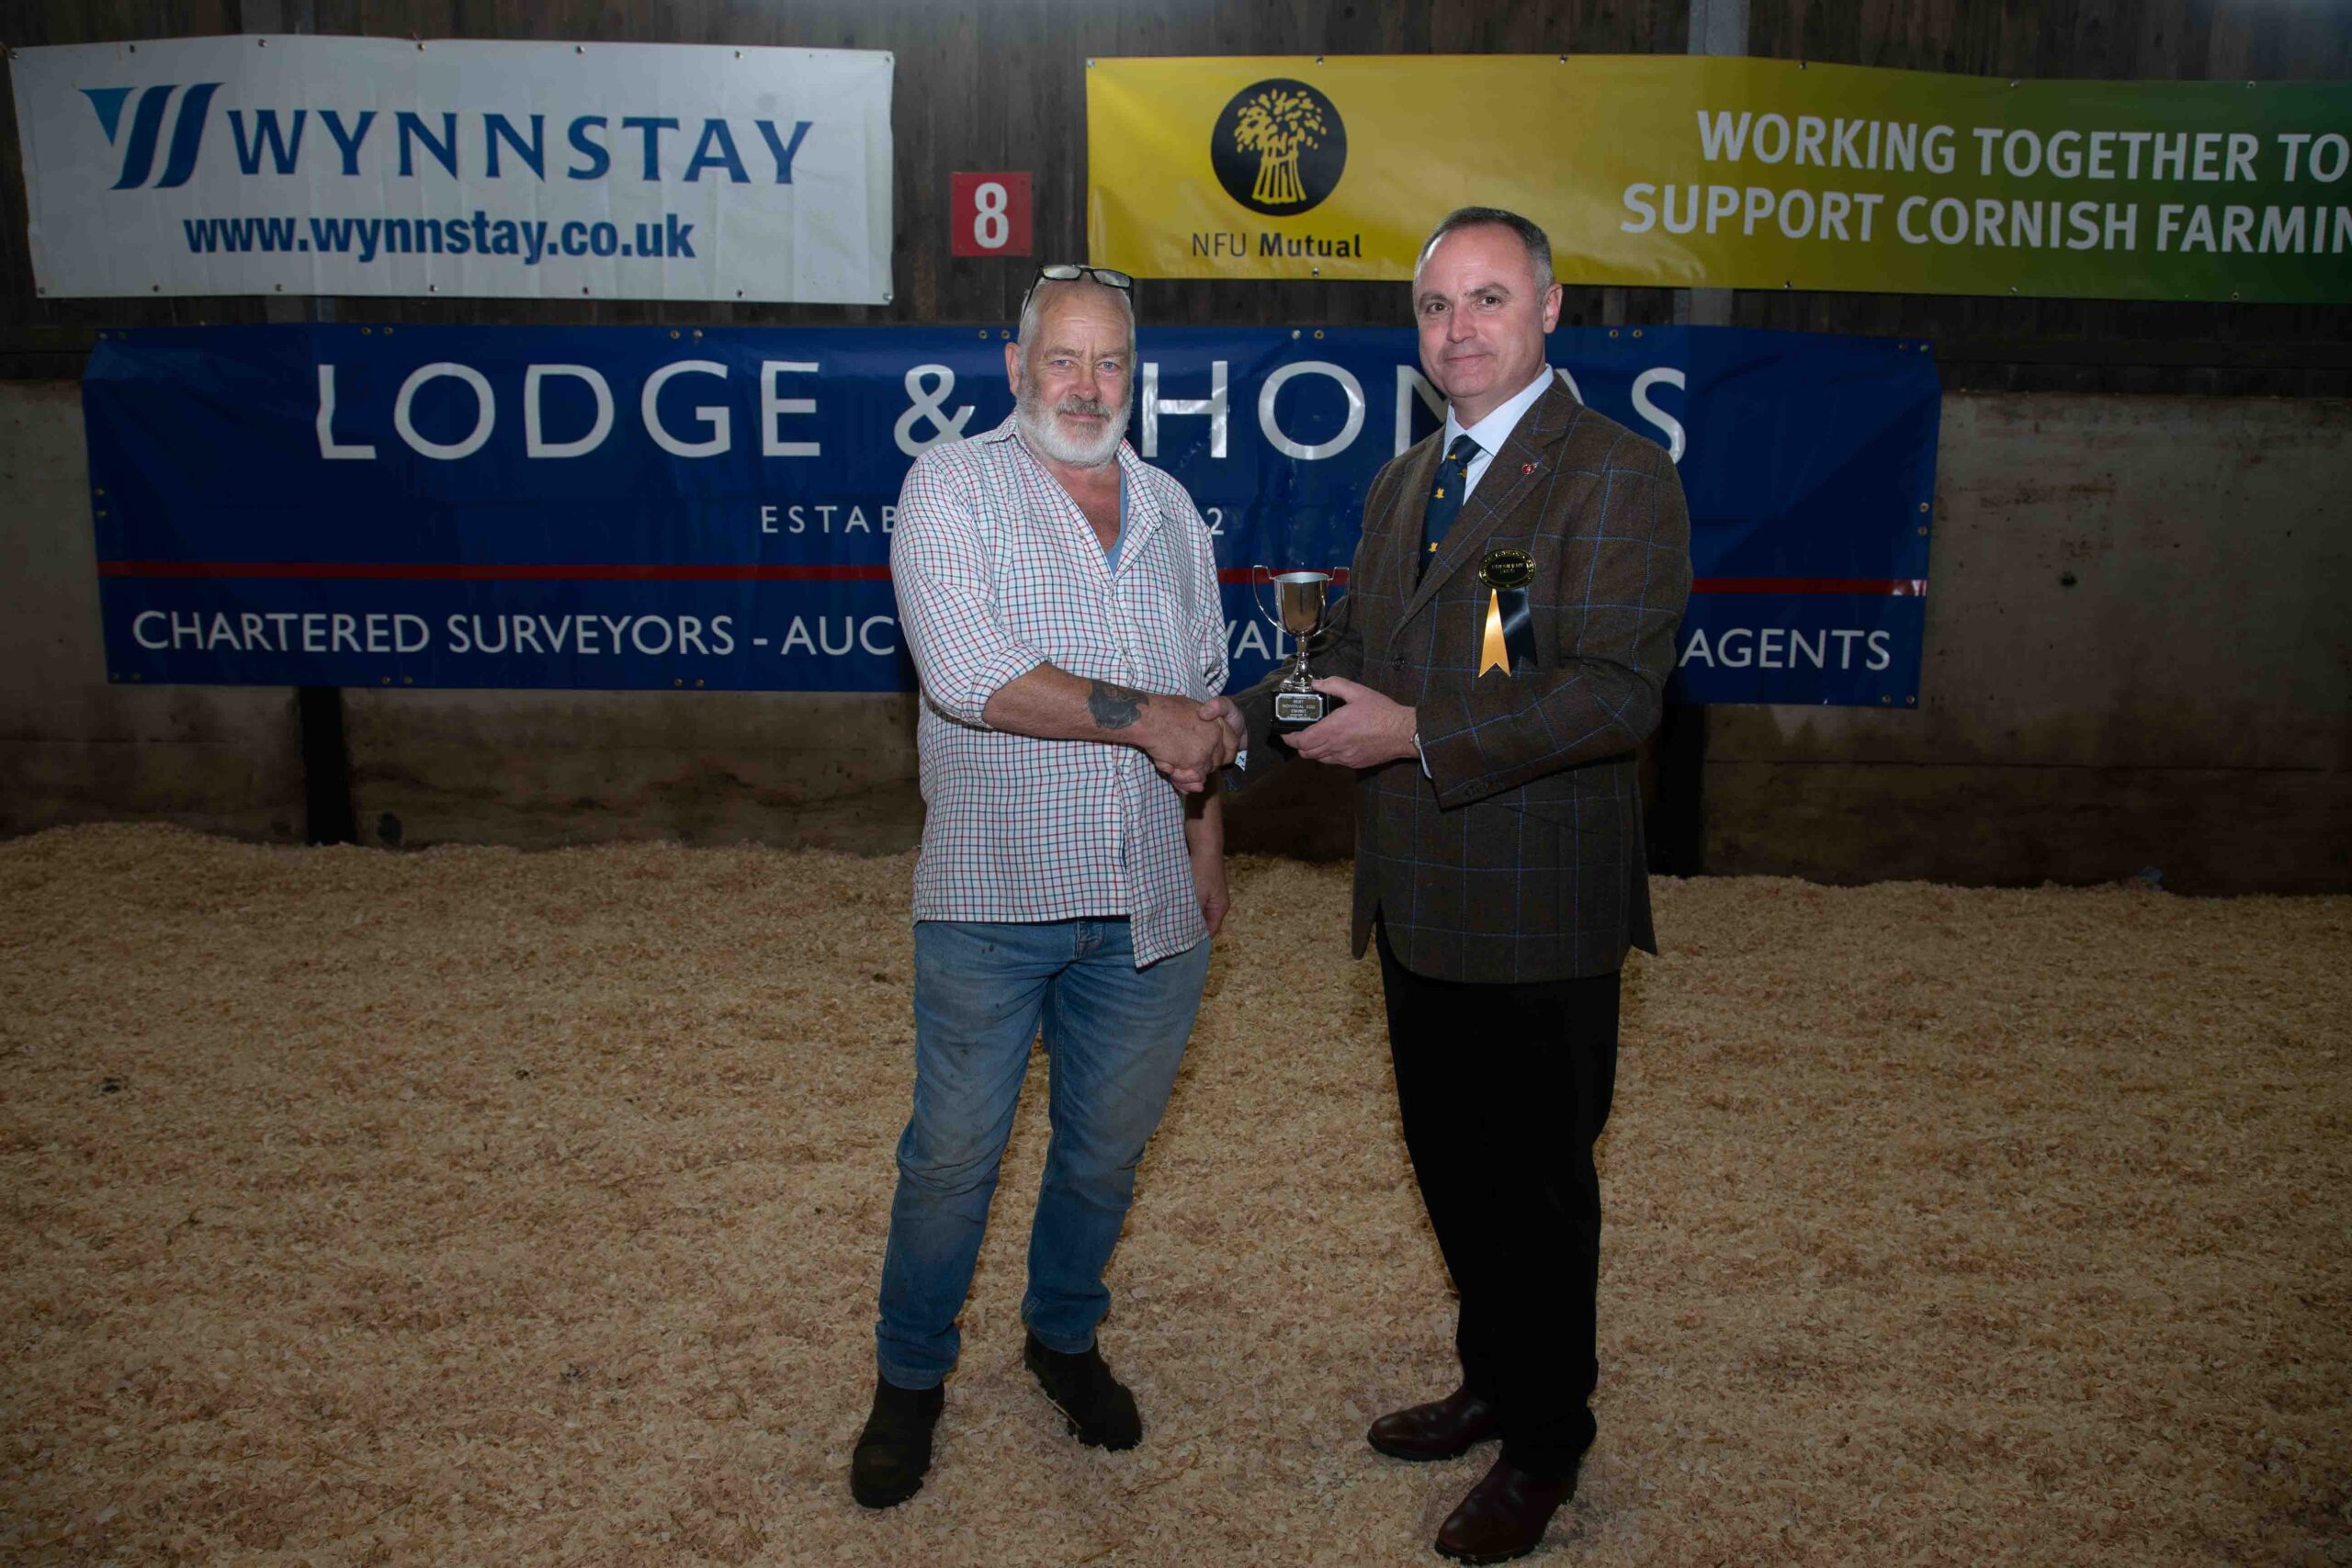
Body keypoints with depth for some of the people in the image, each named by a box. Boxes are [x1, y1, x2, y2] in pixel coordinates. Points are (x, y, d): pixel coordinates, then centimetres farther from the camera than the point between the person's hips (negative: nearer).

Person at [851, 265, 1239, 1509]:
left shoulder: (1169, 510, 12)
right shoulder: (953, 486, -5)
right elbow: (968, 675, -19)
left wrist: (1208, 845, 16)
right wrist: (1141, 717, -17)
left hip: (1147, 910, 5)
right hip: (991, 899, -4)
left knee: (1106, 1148, 16)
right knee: (952, 1155, 6)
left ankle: (1065, 1338, 39)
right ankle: (910, 1379, 28)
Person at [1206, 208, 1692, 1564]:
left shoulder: (1618, 476, -13)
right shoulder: (1401, 484, 13)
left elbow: (1618, 690, -22)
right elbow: (1355, 656, 18)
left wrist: (1419, 734, -26)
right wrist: (1246, 723, 2)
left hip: (1539, 923, -7)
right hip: (1419, 908, 8)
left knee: (1536, 1187, 9)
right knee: (1450, 1168, 21)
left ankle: (1546, 1444, 31)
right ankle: (1493, 1383, 44)